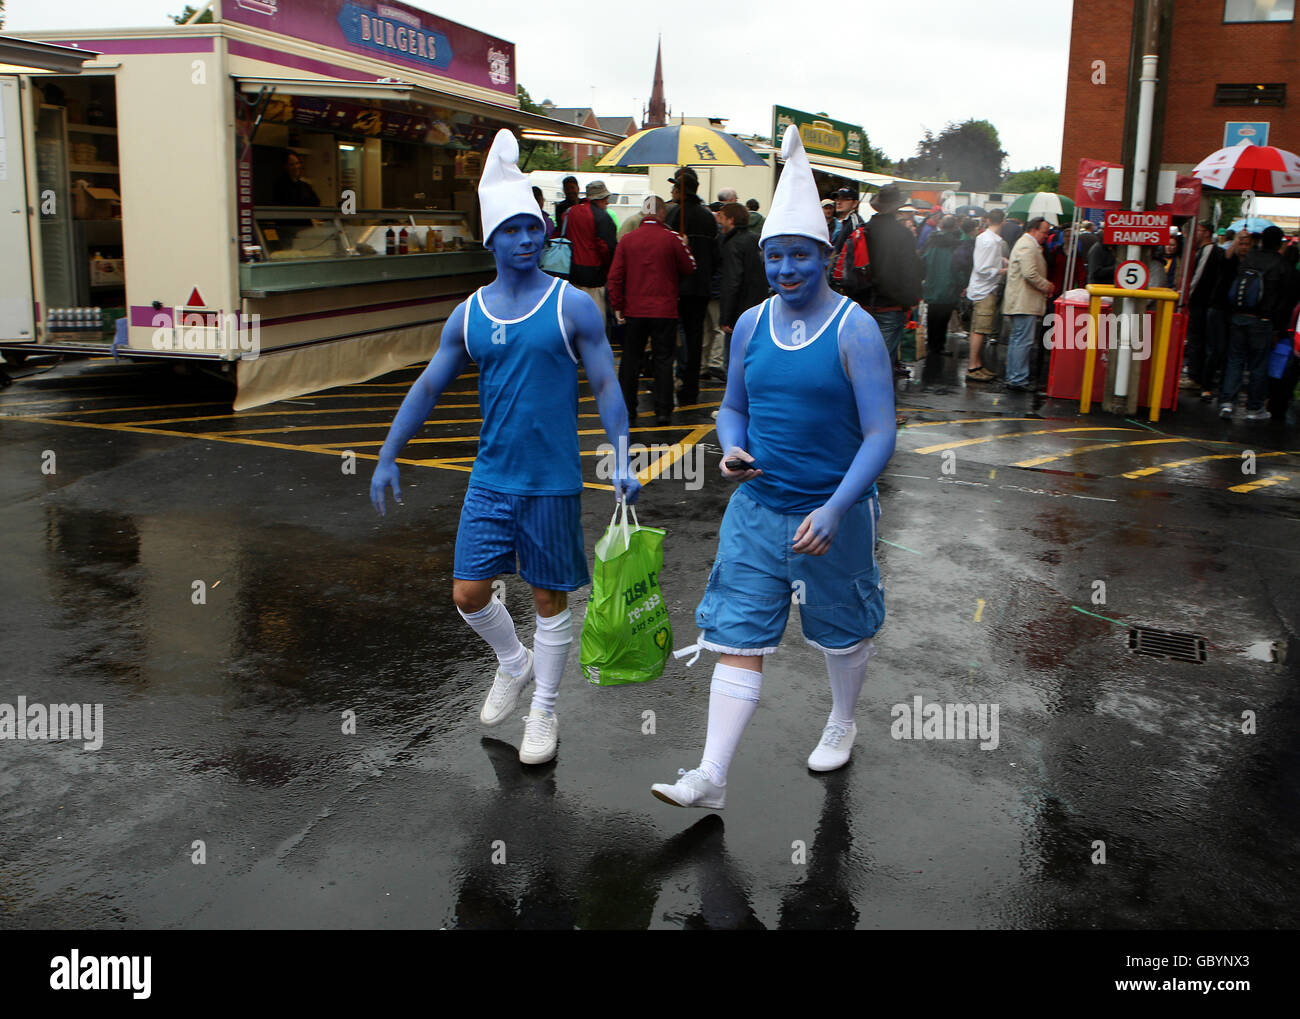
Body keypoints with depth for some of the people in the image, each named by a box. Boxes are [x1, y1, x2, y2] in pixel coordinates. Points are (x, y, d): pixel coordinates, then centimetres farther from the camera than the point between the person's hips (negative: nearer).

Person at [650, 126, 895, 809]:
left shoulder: (854, 330, -12)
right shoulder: (751, 324, 3)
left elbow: (881, 433, -15)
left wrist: (835, 510, -26)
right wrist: (732, 450, -8)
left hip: (834, 511, -3)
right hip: (756, 507, 4)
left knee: (844, 631, 17)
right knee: (737, 639, -1)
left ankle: (841, 724, 44)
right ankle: (711, 778, 2)